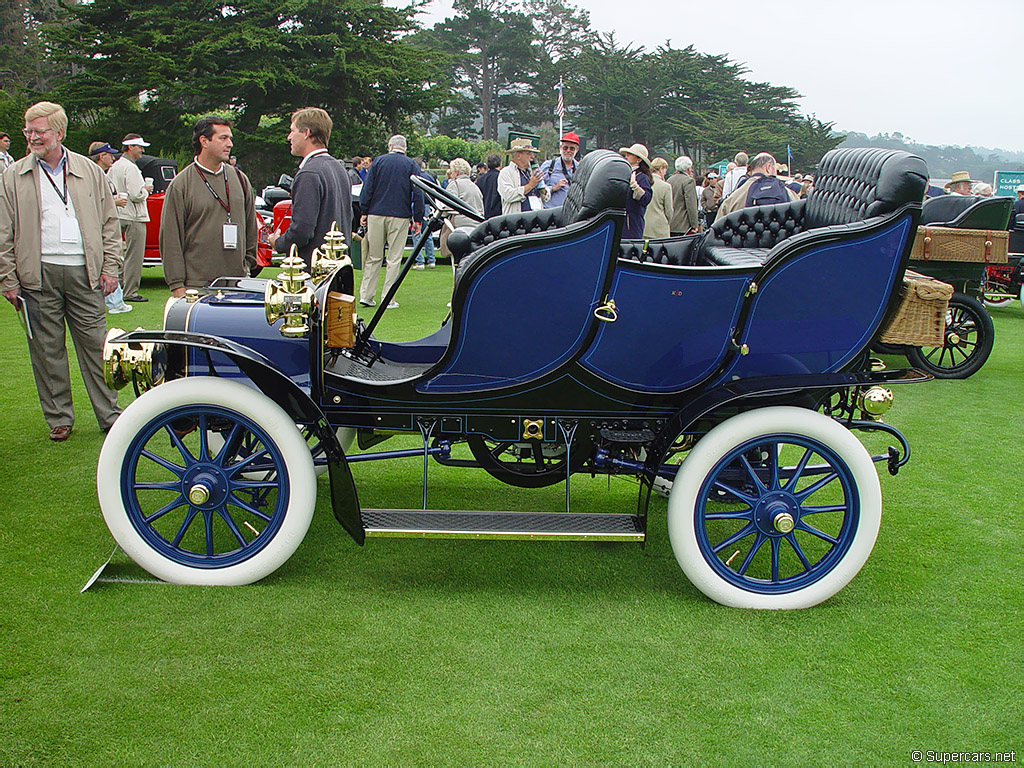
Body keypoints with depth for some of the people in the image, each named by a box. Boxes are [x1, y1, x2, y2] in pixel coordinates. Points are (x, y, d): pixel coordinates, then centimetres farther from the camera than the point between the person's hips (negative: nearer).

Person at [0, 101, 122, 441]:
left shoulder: (90, 171, 9)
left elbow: (109, 222, 11)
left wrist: (110, 268, 4)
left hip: (84, 272, 0)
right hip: (38, 275, 0)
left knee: (96, 345, 3)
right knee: (47, 349, 5)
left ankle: (110, 415, 12)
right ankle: (59, 418, 16)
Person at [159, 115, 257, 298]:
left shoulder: (240, 179, 12)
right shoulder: (180, 185, -2)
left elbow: (251, 227, 20)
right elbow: (171, 239, -4)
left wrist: (248, 263, 14)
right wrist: (177, 286, -9)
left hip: (238, 282, 4)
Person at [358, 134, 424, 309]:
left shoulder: (378, 161, 5)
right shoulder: (412, 165, 3)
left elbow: (367, 188, 3)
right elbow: (418, 194, 0)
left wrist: (364, 212, 8)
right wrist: (418, 219, 3)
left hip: (376, 215, 1)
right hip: (400, 216, -1)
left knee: (373, 257, 9)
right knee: (394, 258, 2)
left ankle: (366, 295, 7)